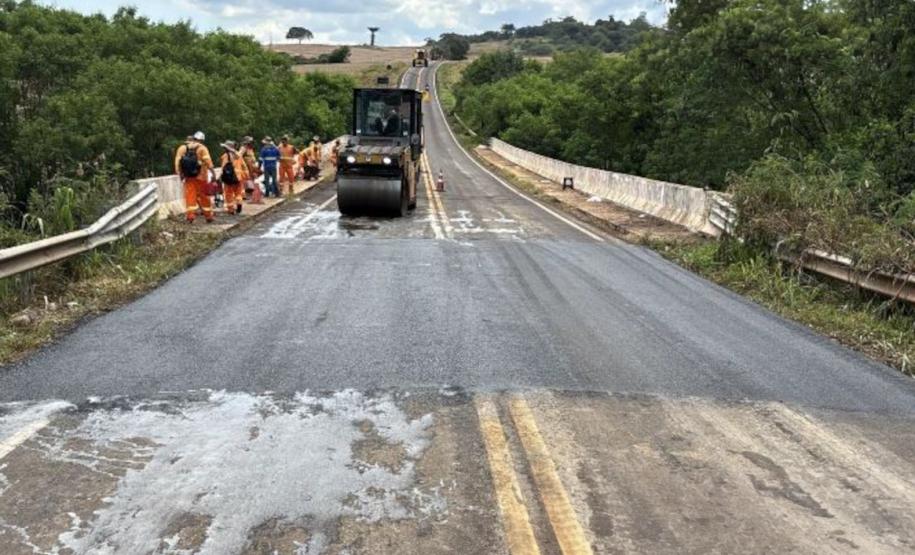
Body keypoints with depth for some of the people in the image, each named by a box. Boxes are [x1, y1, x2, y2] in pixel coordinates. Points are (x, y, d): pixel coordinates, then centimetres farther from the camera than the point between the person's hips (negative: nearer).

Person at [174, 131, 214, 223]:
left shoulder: (182, 148, 5)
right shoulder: (202, 148, -5)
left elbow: (177, 162, 2)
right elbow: (208, 162, -13)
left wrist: (180, 174, 8)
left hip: (188, 177, 2)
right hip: (201, 177, -2)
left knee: (190, 196, 1)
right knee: (204, 196, 7)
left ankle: (191, 215, -10)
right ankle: (208, 216, 15)